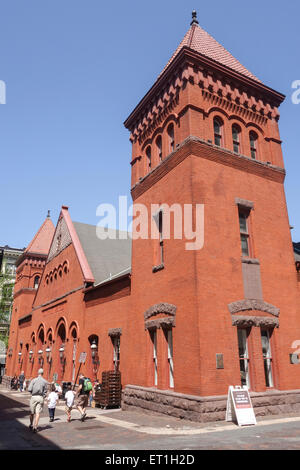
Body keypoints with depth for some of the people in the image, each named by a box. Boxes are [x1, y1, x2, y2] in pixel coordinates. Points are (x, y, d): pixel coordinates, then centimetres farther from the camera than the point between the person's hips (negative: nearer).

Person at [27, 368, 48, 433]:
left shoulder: (33, 380, -4)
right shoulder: (45, 382, 1)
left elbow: (29, 389, -9)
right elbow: (45, 391, 2)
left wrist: (33, 392, 10)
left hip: (34, 397, 0)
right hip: (41, 397, 0)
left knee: (32, 412, 16)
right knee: (37, 413, 3)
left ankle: (31, 425, 29)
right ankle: (35, 427, -1)